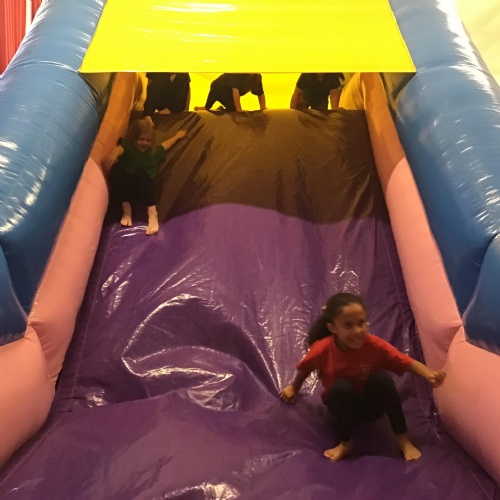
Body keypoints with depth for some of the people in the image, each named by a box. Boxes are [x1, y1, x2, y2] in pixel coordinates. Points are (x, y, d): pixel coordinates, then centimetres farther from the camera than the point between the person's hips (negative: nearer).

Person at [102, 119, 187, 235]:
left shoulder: (154, 151, 16)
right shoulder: (128, 147, 3)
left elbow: (165, 145, 38)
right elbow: (119, 148, -21)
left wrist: (177, 136, 54)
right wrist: (113, 154, -46)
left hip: (143, 187, 1)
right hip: (125, 186, 0)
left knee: (140, 174, -35)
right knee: (117, 168, -33)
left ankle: (152, 211, -36)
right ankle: (126, 207, -23)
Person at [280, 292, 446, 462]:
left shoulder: (375, 345, -24)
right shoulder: (322, 349, -24)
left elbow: (408, 363, -24)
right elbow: (304, 369, -2)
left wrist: (430, 374, -44)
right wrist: (293, 388, 16)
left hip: (372, 404, 1)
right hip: (343, 406, -1)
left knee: (382, 377, -32)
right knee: (341, 386, -35)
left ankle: (403, 439, -16)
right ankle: (345, 443, -14)